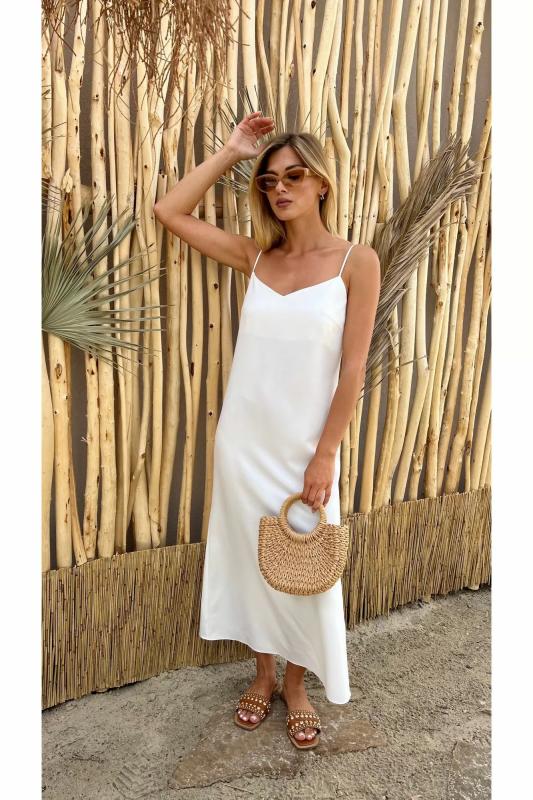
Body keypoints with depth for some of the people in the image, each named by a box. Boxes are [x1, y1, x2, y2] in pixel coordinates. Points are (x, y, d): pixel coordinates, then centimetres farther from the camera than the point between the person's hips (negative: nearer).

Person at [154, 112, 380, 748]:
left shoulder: (356, 261, -8)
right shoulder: (256, 257, 2)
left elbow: (353, 369, -10)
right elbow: (169, 212, 3)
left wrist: (324, 456, -11)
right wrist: (230, 153, 1)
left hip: (304, 447, -3)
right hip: (242, 441, 3)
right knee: (250, 558, 17)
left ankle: (296, 685, 38)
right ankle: (263, 675, 41)